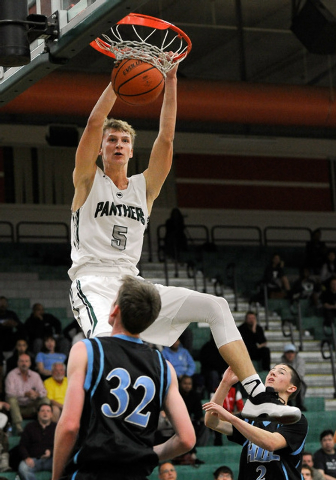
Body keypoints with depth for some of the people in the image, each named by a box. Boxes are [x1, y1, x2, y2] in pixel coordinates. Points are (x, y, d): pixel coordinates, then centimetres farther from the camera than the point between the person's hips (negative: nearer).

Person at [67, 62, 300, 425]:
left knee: (215, 306, -5)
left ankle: (257, 396, -8)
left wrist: (170, 82, 2)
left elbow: (166, 138, 8)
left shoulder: (145, 186, 18)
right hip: (93, 283, -5)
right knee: (106, 341, -38)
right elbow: (94, 122, -6)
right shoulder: (88, 180, 7)